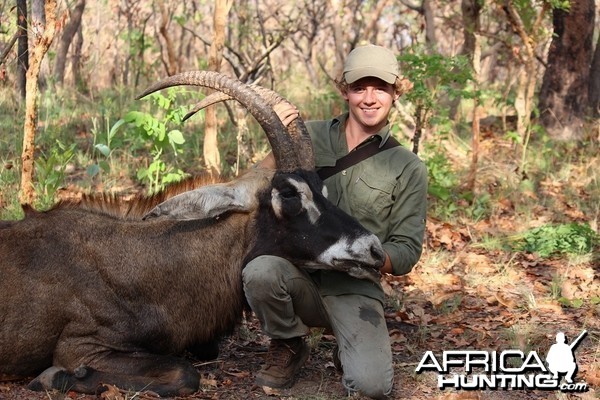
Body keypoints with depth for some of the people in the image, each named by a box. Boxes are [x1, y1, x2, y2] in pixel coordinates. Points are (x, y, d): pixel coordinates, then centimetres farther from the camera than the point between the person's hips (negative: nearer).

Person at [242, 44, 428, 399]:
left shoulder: (409, 169, 1)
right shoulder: (309, 136, 4)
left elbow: (406, 254, 0)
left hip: (356, 290, -1)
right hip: (299, 276, 1)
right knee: (260, 271, -34)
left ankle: (349, 350, 13)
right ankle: (288, 347, -1)